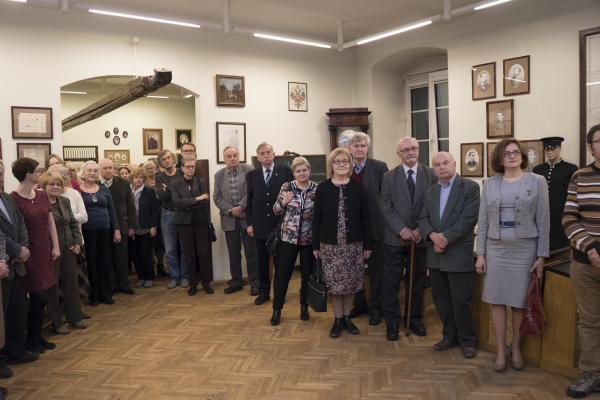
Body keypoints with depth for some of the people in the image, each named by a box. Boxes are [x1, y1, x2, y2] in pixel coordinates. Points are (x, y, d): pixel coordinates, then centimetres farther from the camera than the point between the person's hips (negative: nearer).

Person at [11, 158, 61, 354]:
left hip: (44, 253, 6)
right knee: (38, 298, -1)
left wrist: (55, 246, 5)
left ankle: (38, 336, 26)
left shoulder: (42, 195, 7)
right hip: (29, 254, -6)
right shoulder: (13, 199, -13)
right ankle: (31, 339, 17)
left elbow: (51, 222, 10)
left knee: (41, 297, 12)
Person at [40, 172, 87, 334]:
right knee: (52, 286, 7)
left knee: (72, 283, 13)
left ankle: (75, 318, 27)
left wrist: (78, 243, 2)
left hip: (69, 249, 6)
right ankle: (57, 322, 19)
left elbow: (74, 223, 12)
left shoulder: (65, 201, 8)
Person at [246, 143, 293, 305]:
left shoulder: (285, 171, 0)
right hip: (260, 224, 2)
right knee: (262, 260, 9)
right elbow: (249, 201, 9)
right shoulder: (252, 175, 8)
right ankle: (263, 292, 21)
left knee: (280, 260, 7)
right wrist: (249, 223, 4)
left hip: (280, 223, -2)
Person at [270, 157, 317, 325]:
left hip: (309, 238, 0)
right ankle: (277, 309, 16)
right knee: (282, 274, 2)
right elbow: (276, 211, 2)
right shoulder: (286, 187, -1)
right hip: (288, 237, 0)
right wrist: (283, 202, -16)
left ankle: (304, 307, 28)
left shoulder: (317, 189, -1)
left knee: (307, 274, 11)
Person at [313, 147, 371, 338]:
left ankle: (347, 317, 25)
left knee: (351, 282, 7)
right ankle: (338, 319, 21)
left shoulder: (358, 188, 0)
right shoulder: (322, 188, -1)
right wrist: (315, 245, 0)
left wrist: (368, 245, 0)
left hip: (354, 244, 1)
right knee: (334, 283, 5)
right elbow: (316, 218, 2)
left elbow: (365, 218, 2)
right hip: (330, 244, 0)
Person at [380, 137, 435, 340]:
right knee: (391, 281, 4)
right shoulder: (389, 177, 2)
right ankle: (392, 322, 16)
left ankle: (414, 319, 26)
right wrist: (401, 229, -13)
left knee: (417, 280, 11)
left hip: (420, 237, 1)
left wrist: (421, 229, -10)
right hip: (395, 238, -1)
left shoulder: (430, 174, 3)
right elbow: (385, 207, -3)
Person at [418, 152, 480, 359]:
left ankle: (467, 340, 19)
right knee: (440, 298, 12)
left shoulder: (470, 187, -5)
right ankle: (449, 336, 28)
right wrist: (432, 235, -13)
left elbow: (469, 218, -14)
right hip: (436, 254, 6)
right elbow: (423, 218, 7)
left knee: (461, 300, 2)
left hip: (459, 254, -5)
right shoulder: (430, 191, 13)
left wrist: (446, 238, -19)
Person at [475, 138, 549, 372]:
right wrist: (480, 253, 1)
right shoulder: (490, 184, 5)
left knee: (520, 301, 7)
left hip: (525, 248, -2)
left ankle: (516, 348, 26)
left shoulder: (537, 182, -1)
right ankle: (500, 350, 18)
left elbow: (543, 221, -1)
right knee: (497, 300, 4)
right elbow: (483, 220, 5)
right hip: (496, 248, 2)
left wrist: (542, 255, -5)